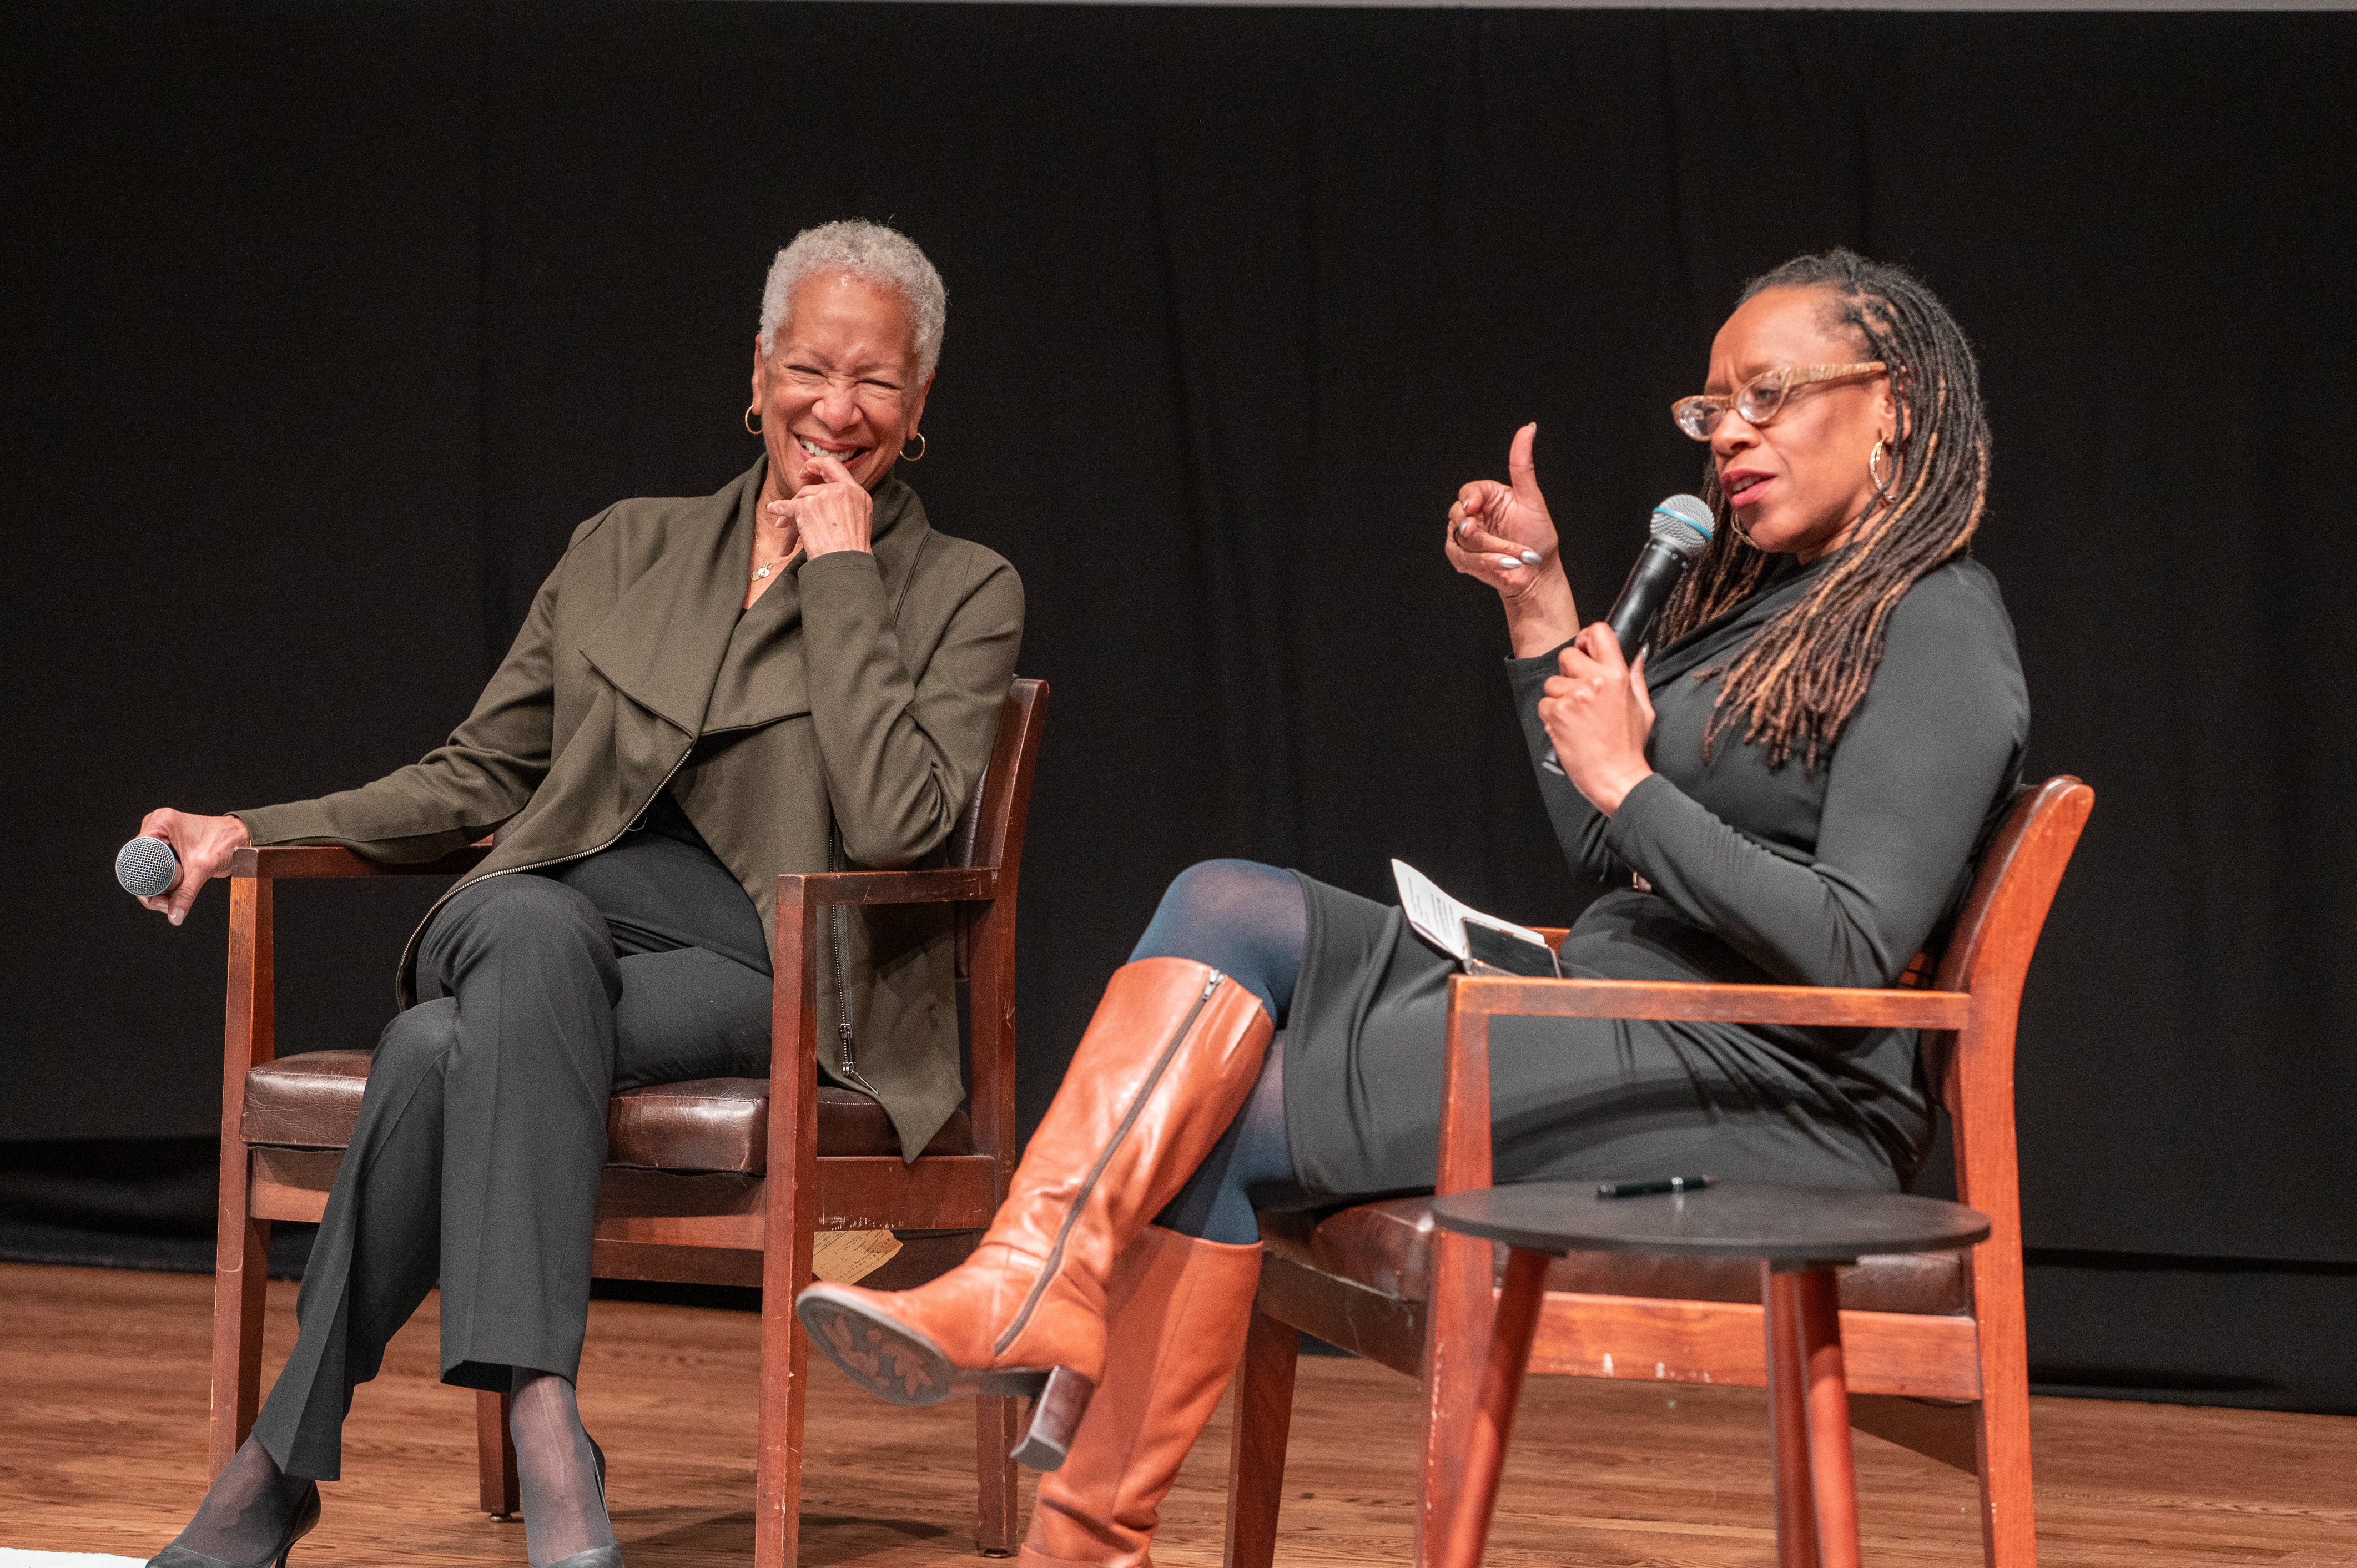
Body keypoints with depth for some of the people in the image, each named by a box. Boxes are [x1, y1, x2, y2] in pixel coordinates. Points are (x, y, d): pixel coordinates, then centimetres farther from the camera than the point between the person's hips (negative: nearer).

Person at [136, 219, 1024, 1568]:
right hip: (554, 927, 3)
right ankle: (546, 1426, -44)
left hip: (770, 979, -3)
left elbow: (898, 824, -10)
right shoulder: (627, 552, 19)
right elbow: (476, 777, 21)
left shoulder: (962, 593, 8)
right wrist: (254, 833, 8)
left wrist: (839, 573, -7)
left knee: (448, 1049, -32)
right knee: (536, 925, -37)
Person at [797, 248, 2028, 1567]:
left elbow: (1852, 951, -18)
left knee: (1223, 1121, -13)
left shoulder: (1936, 629, -7)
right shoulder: (1773, 593, 22)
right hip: (1610, 1014, 9)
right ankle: (1027, 1285, -22)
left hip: (1758, 1088, -9)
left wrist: (1627, 781, -16)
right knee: (1233, 907, -9)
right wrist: (1541, 603, 17)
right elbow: (1609, 857, 21)